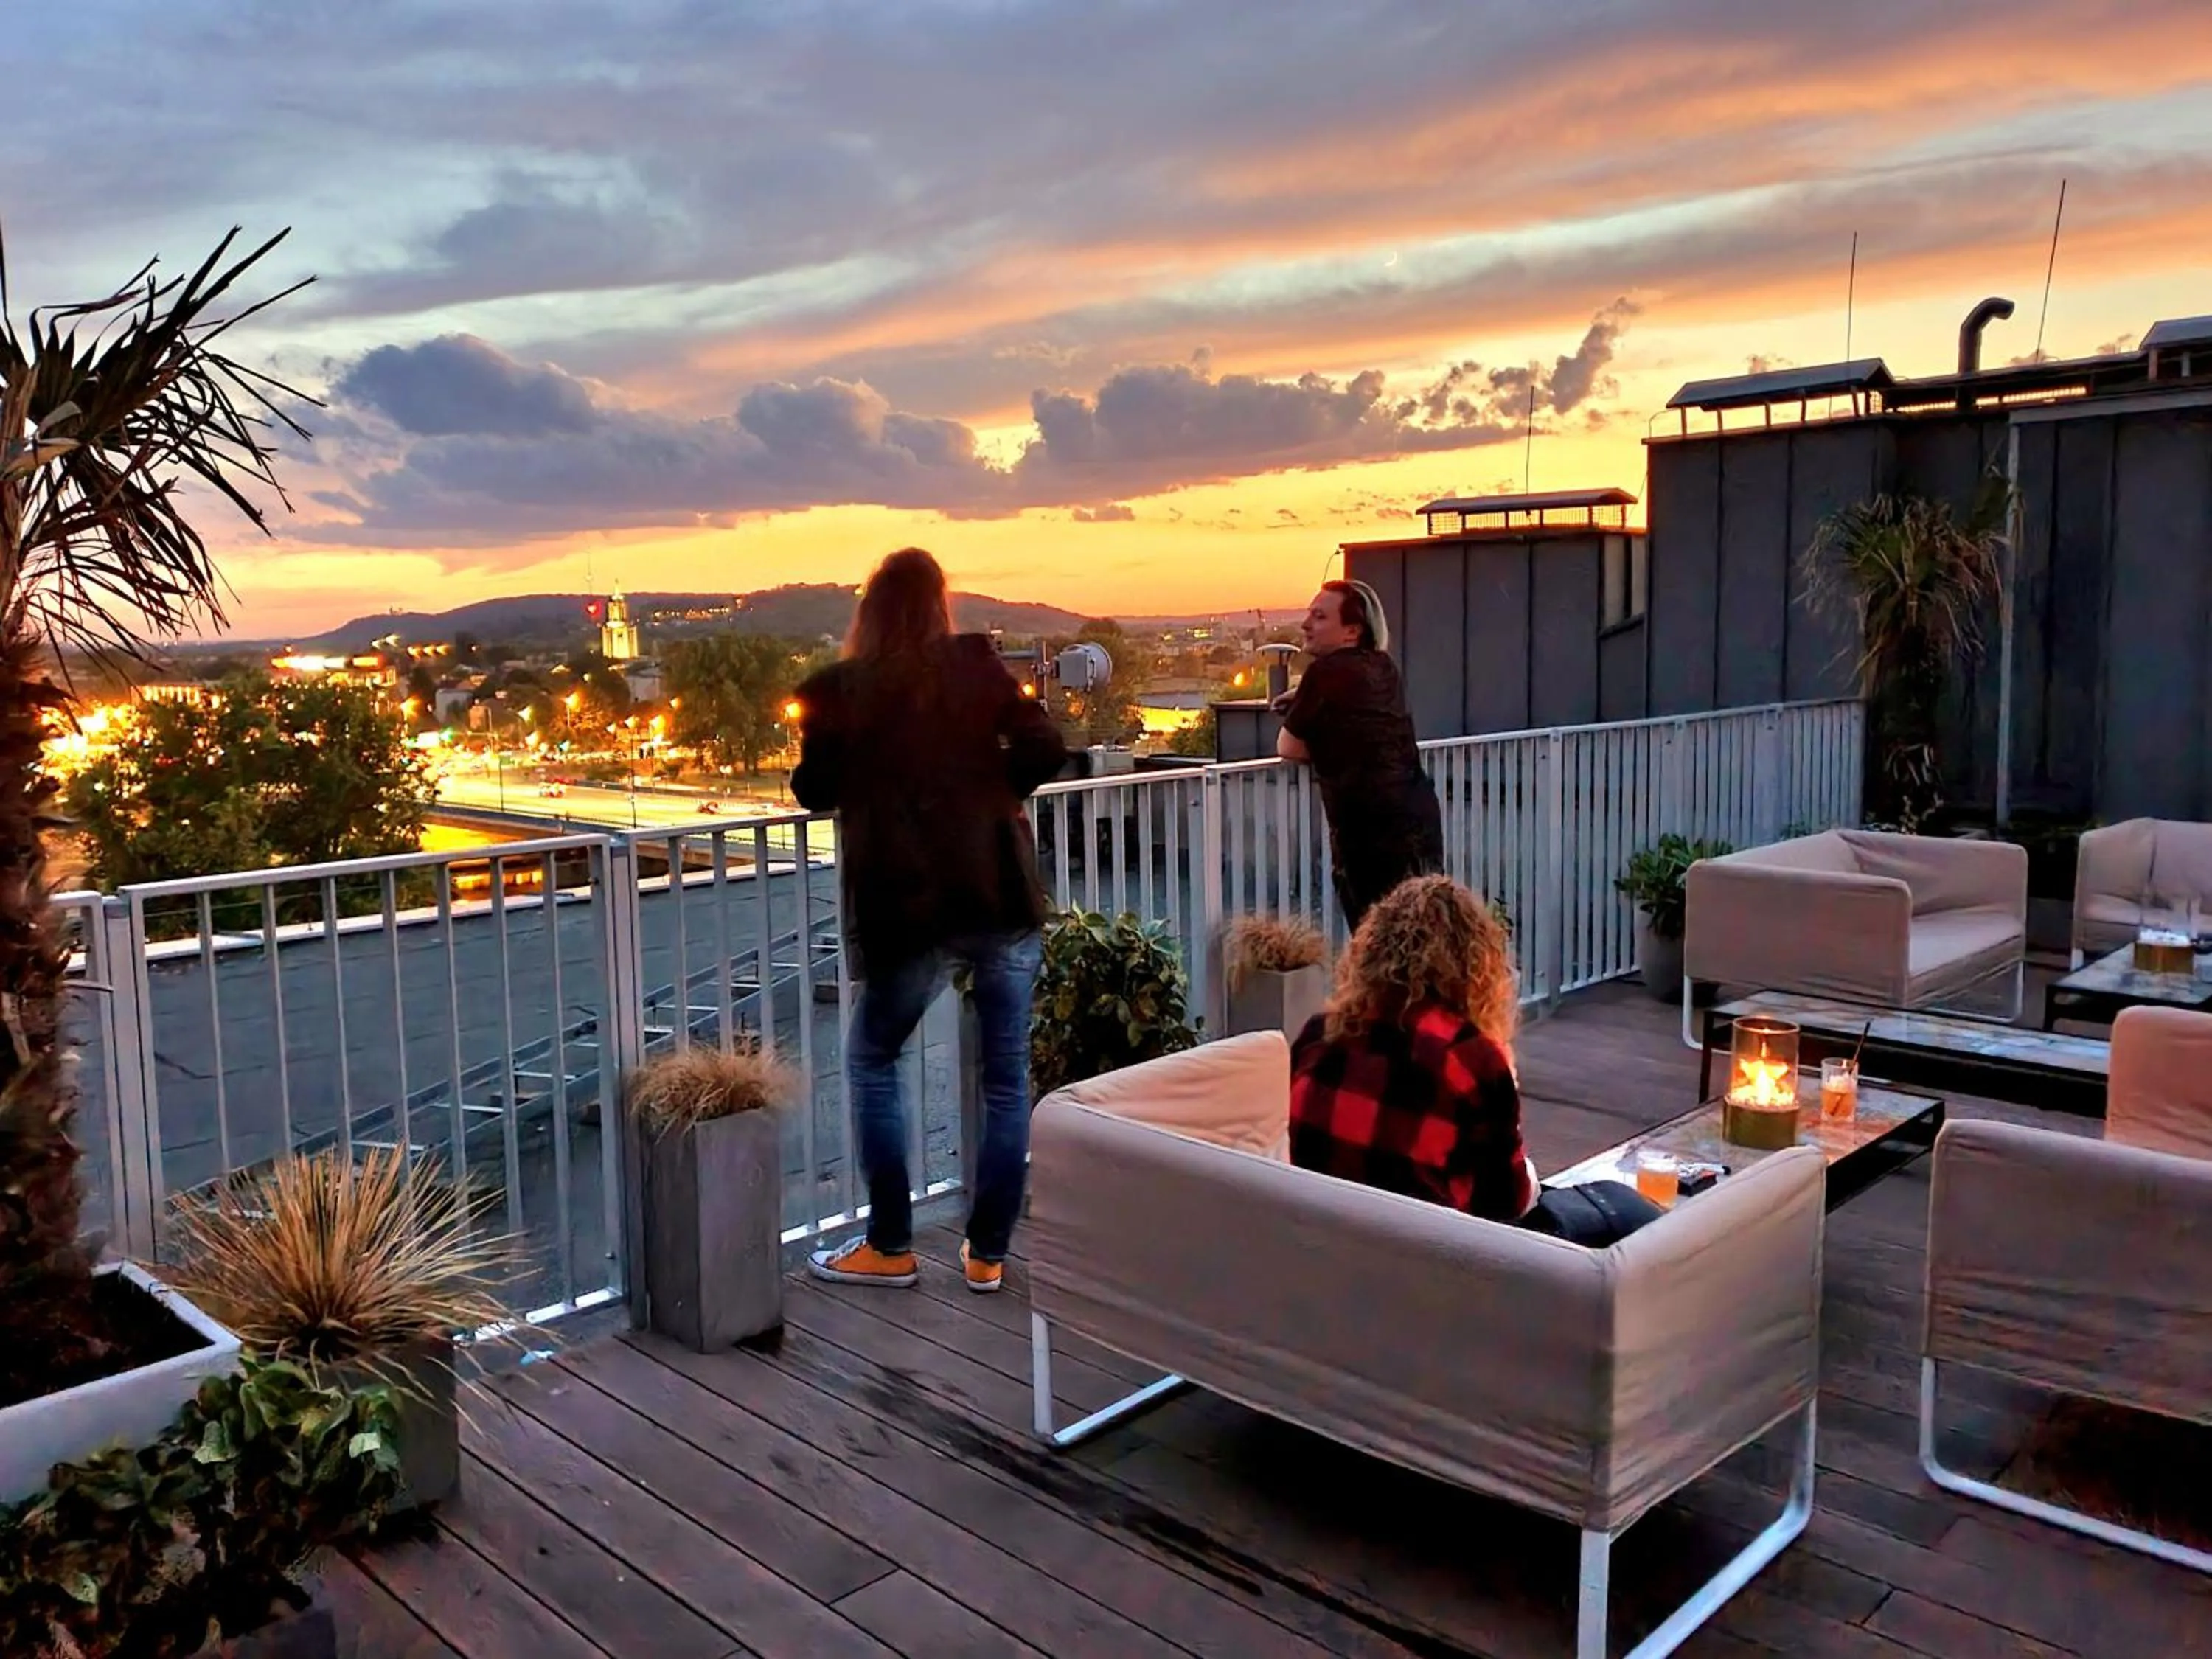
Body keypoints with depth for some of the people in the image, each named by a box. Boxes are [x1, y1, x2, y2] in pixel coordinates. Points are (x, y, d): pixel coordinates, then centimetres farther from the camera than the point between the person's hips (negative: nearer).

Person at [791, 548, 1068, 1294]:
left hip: (909, 907, -1)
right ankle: (988, 1253, 19)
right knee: (1006, 1076, 12)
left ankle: (891, 1248, 20)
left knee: (871, 1062, 18)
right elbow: (1044, 750, -4)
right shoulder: (978, 664, 1)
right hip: (1003, 896, 1)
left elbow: (815, 792, 5)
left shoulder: (839, 689, -1)